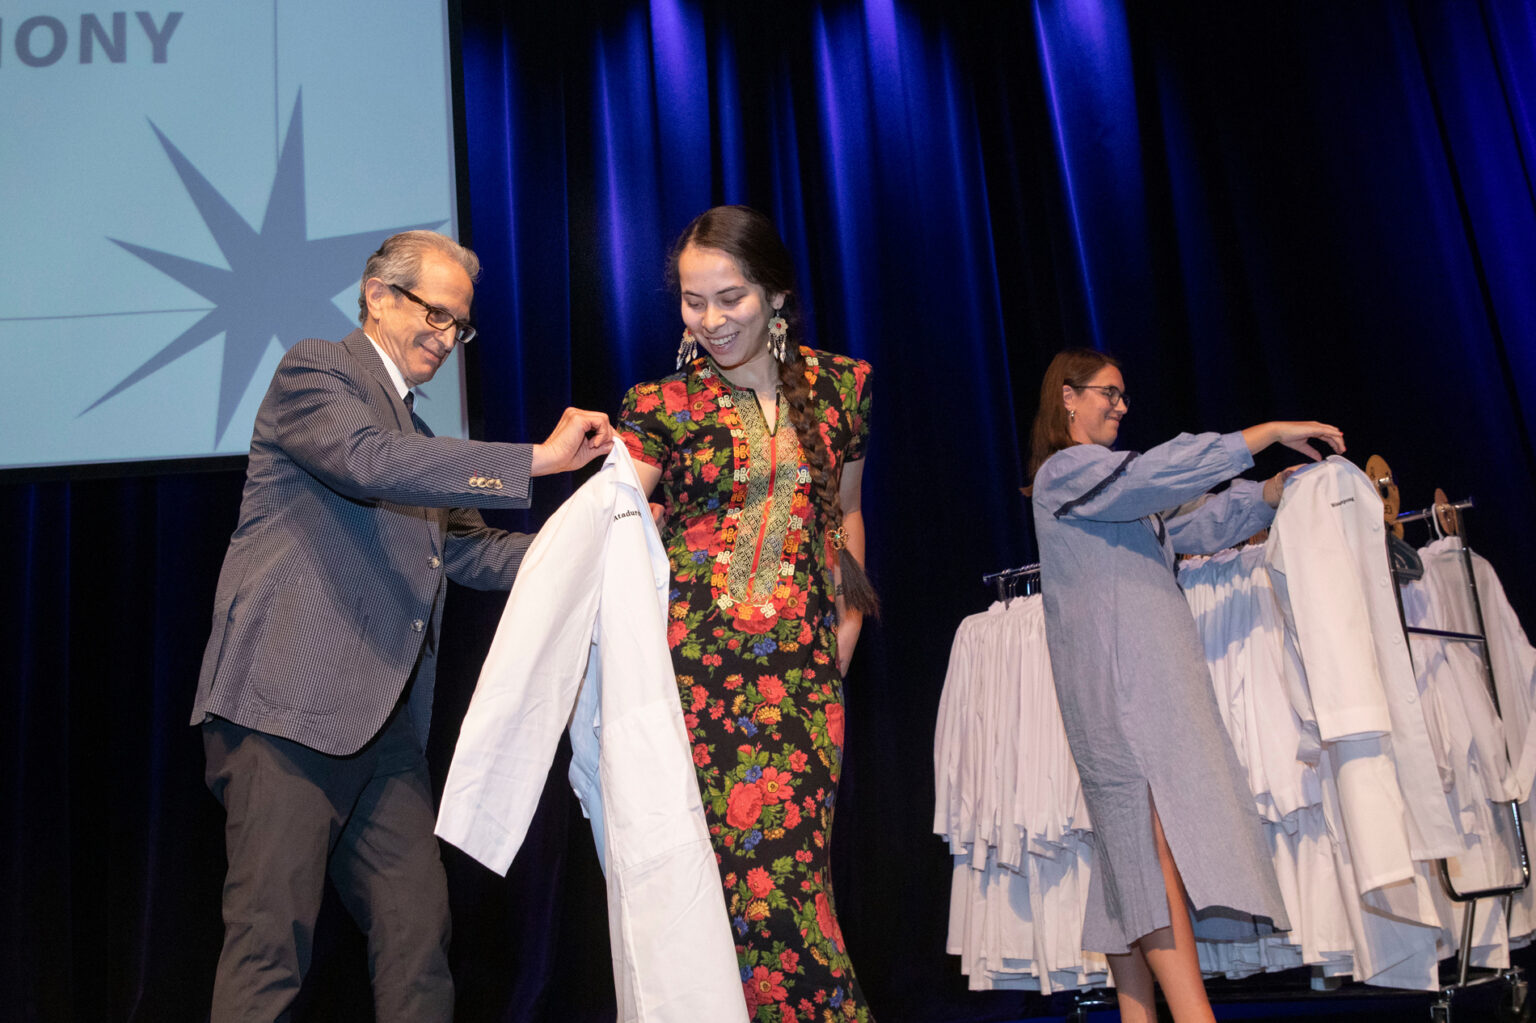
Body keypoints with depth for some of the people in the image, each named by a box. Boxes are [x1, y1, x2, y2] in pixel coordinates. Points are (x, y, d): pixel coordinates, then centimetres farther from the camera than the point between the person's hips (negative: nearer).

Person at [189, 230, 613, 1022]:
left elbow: (467, 549, 20)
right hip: (287, 704, -8)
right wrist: (537, 459, -23)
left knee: (418, 929, 5)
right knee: (271, 936, -5)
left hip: (385, 722, 8)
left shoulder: (416, 435, 24)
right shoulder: (315, 371, -1)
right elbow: (368, 460, -22)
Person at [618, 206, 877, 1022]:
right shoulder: (662, 406, 3)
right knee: (718, 862, -3)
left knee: (793, 858, -2)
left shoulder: (839, 386, 12)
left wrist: (848, 620, 14)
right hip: (695, 665, -1)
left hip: (802, 669, 2)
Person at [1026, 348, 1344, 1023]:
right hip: (1117, 680, -9)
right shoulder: (1064, 471, -1)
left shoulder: (1117, 492, 28)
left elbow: (1194, 524, 22)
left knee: (1138, 848, 3)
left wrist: (1281, 486, 12)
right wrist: (1271, 431, -10)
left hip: (1150, 676, 9)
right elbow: (1159, 472, -14)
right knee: (1160, 841, -18)